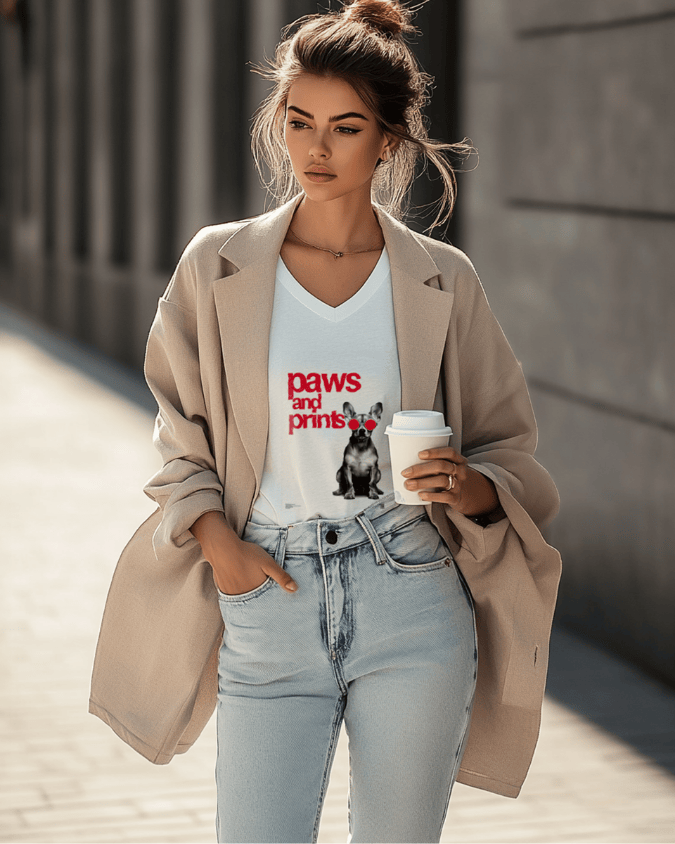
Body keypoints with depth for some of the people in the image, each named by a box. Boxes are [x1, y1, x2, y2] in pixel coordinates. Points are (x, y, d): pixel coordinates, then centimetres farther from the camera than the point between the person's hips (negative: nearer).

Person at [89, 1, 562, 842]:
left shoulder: (441, 281, 3)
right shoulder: (219, 268, 4)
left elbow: (509, 449, 10)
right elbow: (182, 437, 12)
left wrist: (468, 486, -12)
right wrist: (216, 540, -4)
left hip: (411, 603, 0)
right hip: (268, 597, 0)